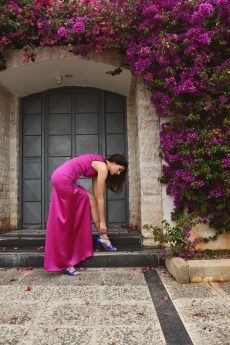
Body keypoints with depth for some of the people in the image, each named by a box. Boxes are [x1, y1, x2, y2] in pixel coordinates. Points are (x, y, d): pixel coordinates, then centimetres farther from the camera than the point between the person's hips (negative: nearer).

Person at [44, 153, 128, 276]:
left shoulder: (98, 166, 19)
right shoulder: (103, 168, -6)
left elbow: (96, 197, 20)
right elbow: (100, 197, -5)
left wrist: (99, 222, 21)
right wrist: (102, 222, 2)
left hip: (60, 178, 9)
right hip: (64, 180, -9)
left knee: (90, 199, 12)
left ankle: (102, 237, 15)